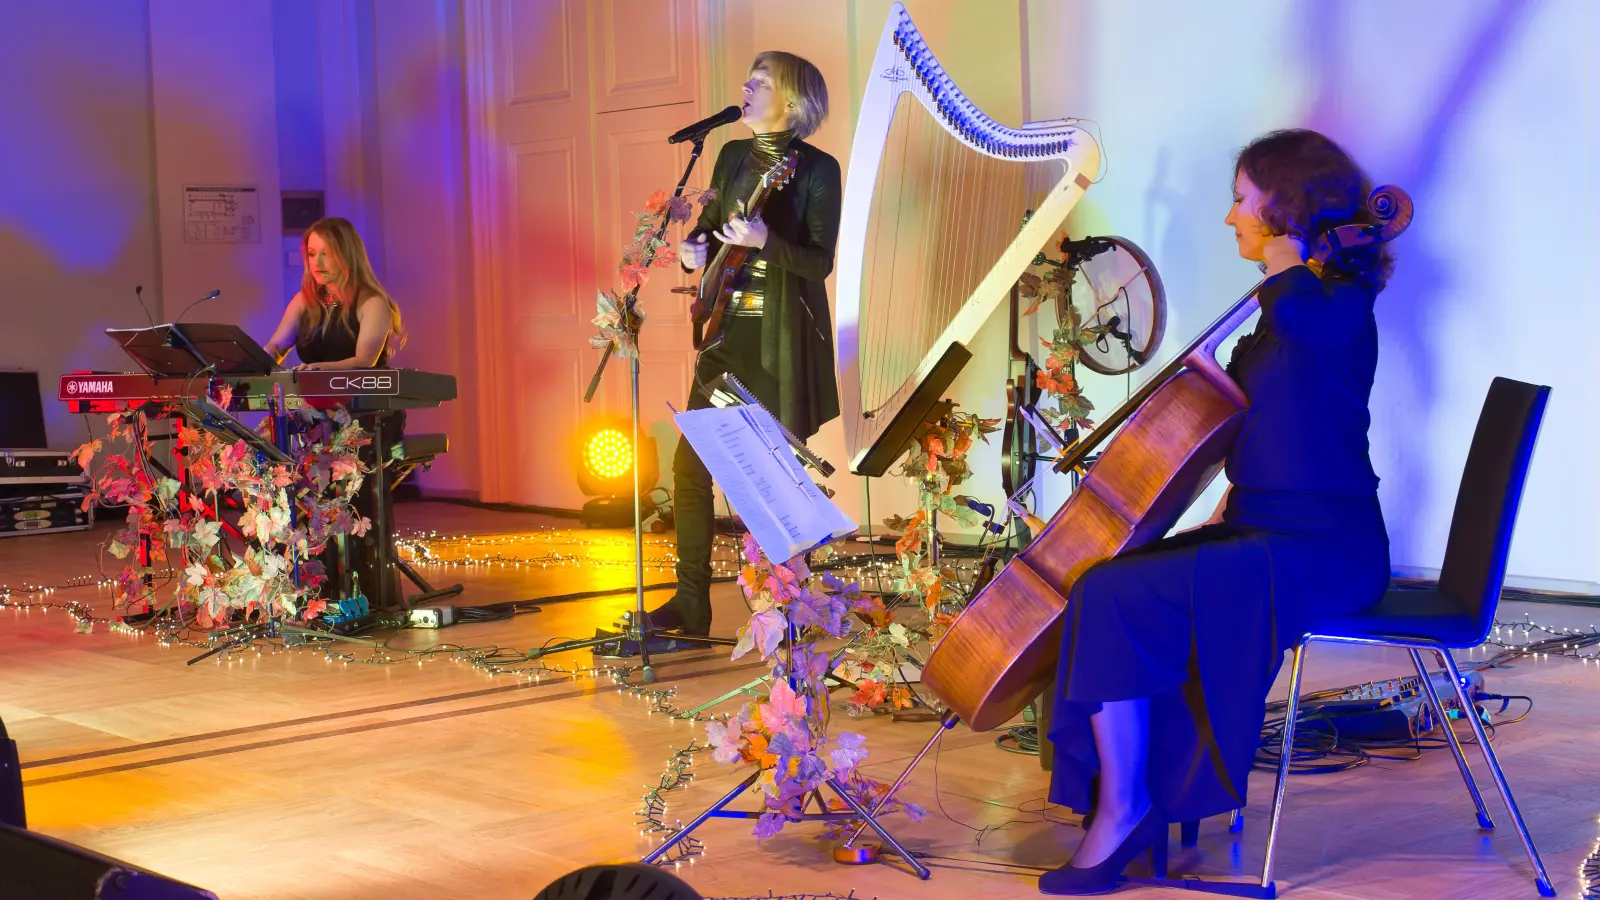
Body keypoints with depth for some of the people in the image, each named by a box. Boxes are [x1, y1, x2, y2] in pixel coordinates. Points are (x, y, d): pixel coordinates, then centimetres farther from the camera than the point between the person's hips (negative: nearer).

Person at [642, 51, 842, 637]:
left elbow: (820, 261, -14)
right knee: (690, 466, 1)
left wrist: (764, 240, -29)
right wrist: (693, 249, -2)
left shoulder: (817, 169, -7)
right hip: (726, 333, 6)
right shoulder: (733, 156, 12)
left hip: (781, 341, -6)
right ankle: (690, 606, 9)